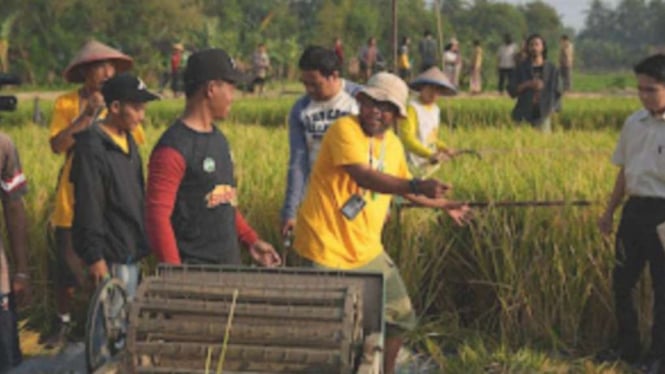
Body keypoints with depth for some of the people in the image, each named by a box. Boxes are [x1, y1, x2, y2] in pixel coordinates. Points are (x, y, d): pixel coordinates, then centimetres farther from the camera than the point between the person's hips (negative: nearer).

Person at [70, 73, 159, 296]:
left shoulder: (128, 141, 12)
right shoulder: (92, 147, -16)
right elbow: (88, 205, -18)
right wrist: (95, 257, -19)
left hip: (131, 251, 9)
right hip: (110, 256, -9)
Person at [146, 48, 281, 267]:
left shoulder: (219, 140, 12)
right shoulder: (173, 149, -15)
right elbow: (157, 217, -19)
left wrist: (251, 240, 14)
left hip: (230, 265, 8)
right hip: (193, 271, -8)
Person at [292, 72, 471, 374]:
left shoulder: (393, 144, 7)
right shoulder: (345, 129, -18)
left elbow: (403, 188, 26)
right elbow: (363, 176, -35)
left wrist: (443, 205, 34)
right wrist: (416, 185, -47)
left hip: (367, 250, 8)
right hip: (326, 249, -8)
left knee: (399, 316, 16)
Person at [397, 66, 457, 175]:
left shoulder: (435, 109, 13)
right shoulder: (412, 108, -13)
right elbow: (407, 138, -22)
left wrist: (445, 149, 8)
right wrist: (430, 154, -30)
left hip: (429, 164, 8)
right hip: (413, 165, -8)